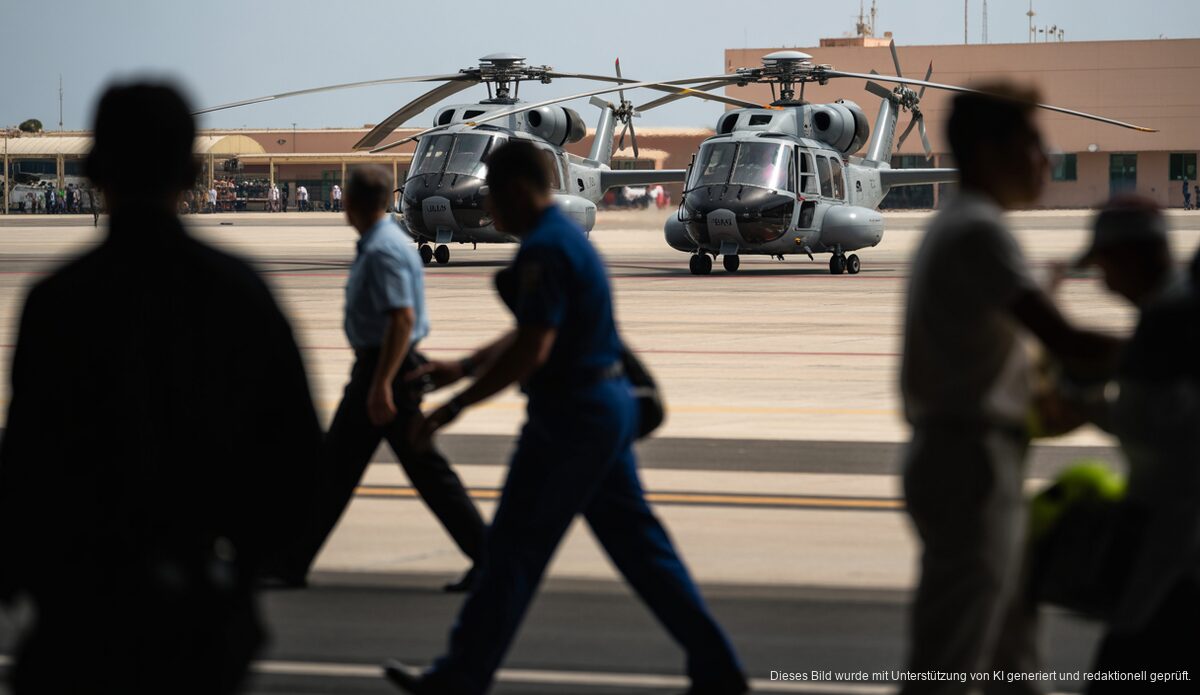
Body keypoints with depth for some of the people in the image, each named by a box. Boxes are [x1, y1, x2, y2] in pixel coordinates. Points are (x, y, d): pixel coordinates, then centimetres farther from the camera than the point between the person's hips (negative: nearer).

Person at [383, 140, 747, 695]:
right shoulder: (566, 235, 15)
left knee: (513, 549, 0)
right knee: (635, 541, 11)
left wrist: (456, 406, -20)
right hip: (608, 404, 10)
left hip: (571, 416, -10)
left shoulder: (543, 250, -17)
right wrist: (462, 368, 23)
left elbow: (532, 350, -24)